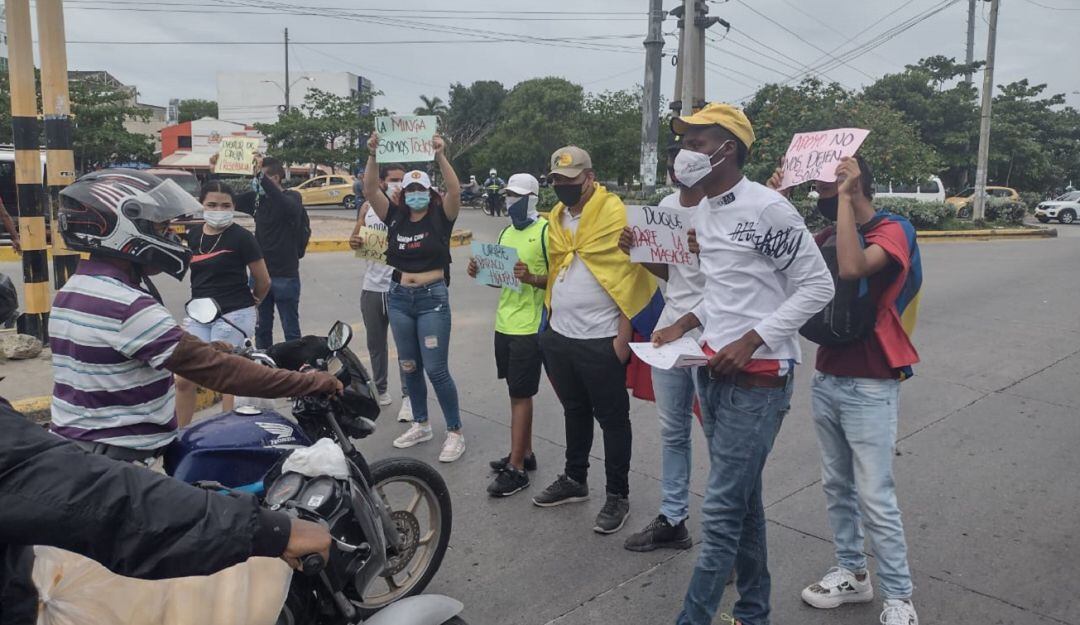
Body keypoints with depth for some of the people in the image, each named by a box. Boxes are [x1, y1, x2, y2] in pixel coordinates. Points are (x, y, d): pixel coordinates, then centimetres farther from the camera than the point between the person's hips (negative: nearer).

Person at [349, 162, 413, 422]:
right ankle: (380, 389, 29)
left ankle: (408, 396, 1)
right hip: (372, 286, 5)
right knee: (376, 344, 15)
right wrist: (355, 242, -6)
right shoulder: (368, 207, 8)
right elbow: (356, 238, 16)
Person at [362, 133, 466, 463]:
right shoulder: (395, 217, 6)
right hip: (399, 298, 5)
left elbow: (455, 191, -21)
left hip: (432, 298, -5)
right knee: (410, 367, 14)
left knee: (436, 369, -5)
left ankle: (455, 432, 7)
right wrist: (373, 155, -17)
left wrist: (440, 157, -29)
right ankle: (421, 425, 29)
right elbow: (370, 190, -5)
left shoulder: (440, 217, -3)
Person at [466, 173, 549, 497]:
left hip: (529, 326, -8)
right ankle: (524, 453, 27)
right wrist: (480, 272, 2)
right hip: (504, 324, 8)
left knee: (521, 395, -4)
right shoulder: (505, 233, 14)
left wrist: (532, 279, -28)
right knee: (517, 393, 15)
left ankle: (517, 468, 3)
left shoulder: (545, 231, -10)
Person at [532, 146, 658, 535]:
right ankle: (575, 480, 36)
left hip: (600, 339, -7)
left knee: (612, 419, 6)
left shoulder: (614, 212, -11)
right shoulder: (556, 217, 11)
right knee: (575, 411, 20)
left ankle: (618, 496, 18)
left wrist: (623, 334, -15)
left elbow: (630, 275, -13)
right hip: (559, 335, 7)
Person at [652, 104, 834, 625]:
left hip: (758, 378, -8)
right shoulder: (703, 212, 11)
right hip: (715, 372, 8)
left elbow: (817, 286, -13)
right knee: (743, 501, 18)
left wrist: (751, 341, -19)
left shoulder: (767, 207, -15)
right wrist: (685, 325, 6)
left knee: (721, 510, -3)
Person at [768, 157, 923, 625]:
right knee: (836, 486, 15)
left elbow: (853, 268, -31)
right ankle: (851, 572, 30)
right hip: (826, 380, 7)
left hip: (870, 388, -7)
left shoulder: (893, 230, -11)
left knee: (875, 499, -1)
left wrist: (846, 198, -24)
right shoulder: (829, 236, 11)